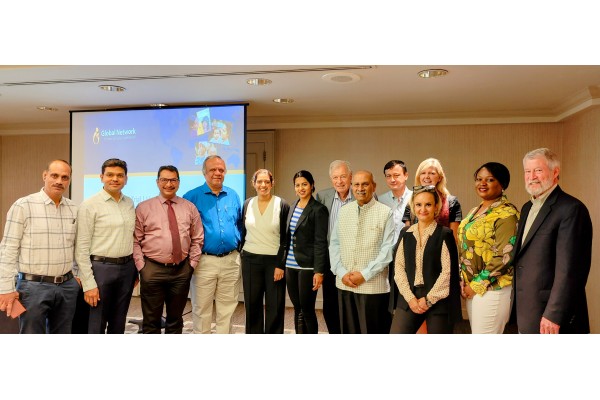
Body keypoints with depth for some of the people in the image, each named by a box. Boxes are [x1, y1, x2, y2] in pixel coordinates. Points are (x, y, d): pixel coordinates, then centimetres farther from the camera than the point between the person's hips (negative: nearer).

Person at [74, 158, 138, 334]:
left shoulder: (129, 203, 8)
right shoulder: (89, 205, -8)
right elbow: (81, 248, -10)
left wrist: (135, 271, 11)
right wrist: (88, 284, -13)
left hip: (127, 267, 5)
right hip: (100, 268, -5)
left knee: (118, 324, 16)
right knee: (96, 326, 5)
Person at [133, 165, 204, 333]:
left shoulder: (190, 208, 7)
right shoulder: (143, 208, 1)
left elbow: (197, 239, 9)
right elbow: (135, 241, 0)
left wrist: (192, 263, 2)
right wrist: (141, 266, -7)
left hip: (182, 270, 2)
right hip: (152, 269, -2)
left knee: (176, 319, 15)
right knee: (151, 321, 7)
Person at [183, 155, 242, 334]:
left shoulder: (233, 196, 8)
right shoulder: (192, 197, -4)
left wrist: (240, 250, 11)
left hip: (231, 261, 4)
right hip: (204, 261, -3)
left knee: (227, 310, 13)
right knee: (201, 311, 6)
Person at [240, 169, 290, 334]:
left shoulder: (282, 205, -5)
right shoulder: (247, 204, 6)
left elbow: (286, 238, -5)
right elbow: (242, 233, 12)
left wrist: (280, 264, -10)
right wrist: (240, 258, 8)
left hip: (274, 261, -3)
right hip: (250, 260, 3)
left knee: (275, 307, 2)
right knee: (252, 305, 9)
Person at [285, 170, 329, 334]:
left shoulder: (318, 209, -8)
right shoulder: (292, 207, 12)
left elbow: (320, 243, -12)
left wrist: (319, 271, -16)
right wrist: (283, 263, 11)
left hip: (307, 266, -6)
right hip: (291, 265, 6)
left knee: (307, 310, 0)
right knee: (297, 309, 12)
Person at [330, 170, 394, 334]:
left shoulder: (385, 212, -6)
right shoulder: (344, 211, 9)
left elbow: (388, 249, -10)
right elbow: (334, 244, 9)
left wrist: (365, 274, -12)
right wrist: (341, 273, -3)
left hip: (373, 285, -4)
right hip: (345, 284, 5)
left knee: (372, 331, 3)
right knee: (348, 330, 14)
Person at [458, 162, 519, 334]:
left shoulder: (506, 214, -13)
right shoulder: (475, 211, 12)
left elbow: (504, 257, -19)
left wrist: (478, 285, -15)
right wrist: (464, 281, 6)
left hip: (493, 289, -8)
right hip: (471, 288, 8)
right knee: (476, 332, 16)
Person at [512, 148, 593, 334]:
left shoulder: (571, 209, -15)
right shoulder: (527, 208, 13)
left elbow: (569, 269, -20)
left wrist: (553, 315, -21)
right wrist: (519, 307, 12)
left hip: (551, 314, -8)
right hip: (526, 312, 8)